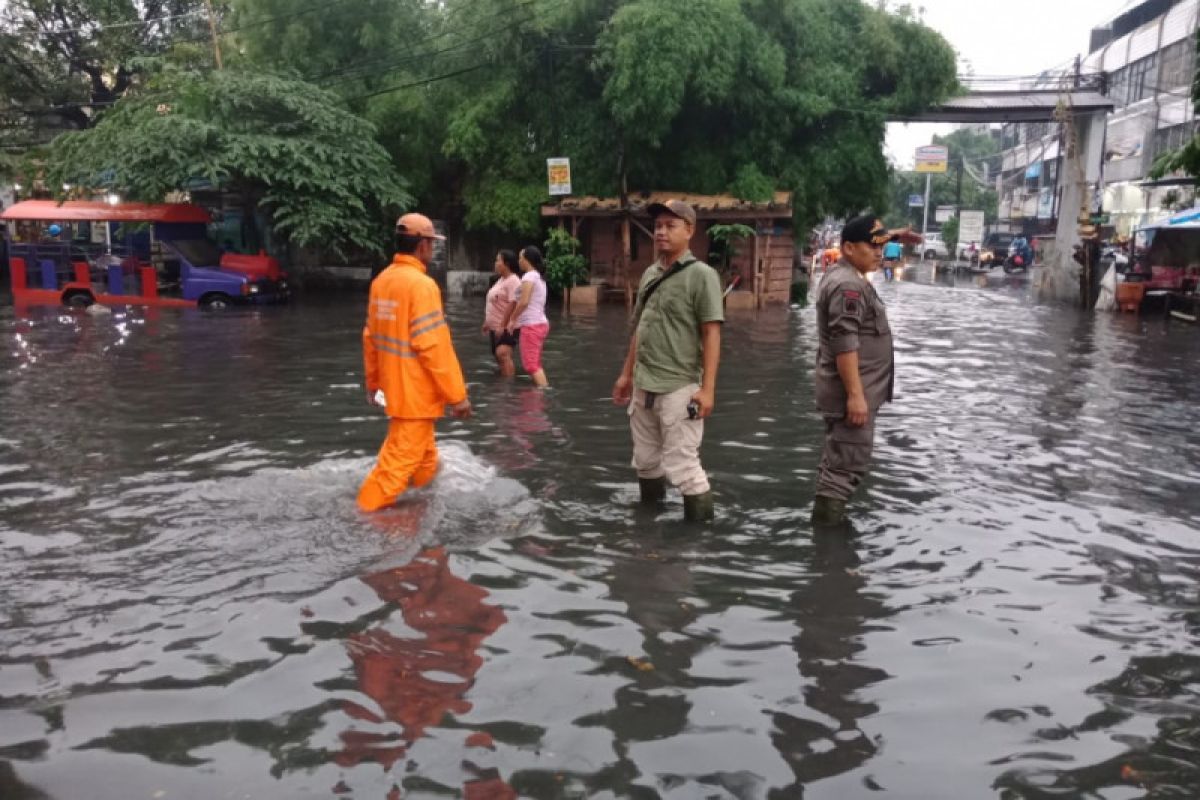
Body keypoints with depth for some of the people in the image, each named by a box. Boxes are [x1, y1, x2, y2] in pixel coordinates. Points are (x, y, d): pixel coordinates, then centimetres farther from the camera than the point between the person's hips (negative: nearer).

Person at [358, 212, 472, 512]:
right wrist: (456, 395, -18)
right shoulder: (421, 284, -20)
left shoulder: (382, 280, 6)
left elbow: (371, 337, 12)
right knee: (401, 460, -2)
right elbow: (433, 346, -23)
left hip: (395, 386, 9)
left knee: (422, 452, 24)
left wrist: (373, 382, 22)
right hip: (416, 391, -9)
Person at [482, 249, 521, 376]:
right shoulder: (501, 280, 15)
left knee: (503, 354, -21)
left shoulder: (513, 281, -16)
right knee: (501, 355, 13)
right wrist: (487, 322, 22)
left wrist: (502, 325, -26)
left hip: (506, 327, -10)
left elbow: (513, 304, -24)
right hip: (495, 327, 10)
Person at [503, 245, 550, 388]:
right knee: (535, 363, 15)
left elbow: (523, 302, -21)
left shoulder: (529, 276, -12)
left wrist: (512, 319, -8)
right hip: (540, 323, 10)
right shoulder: (539, 277, 17)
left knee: (530, 364, -9)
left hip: (531, 325, -10)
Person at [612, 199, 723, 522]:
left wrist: (707, 388, -18)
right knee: (645, 460, 17)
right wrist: (627, 374, 17)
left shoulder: (701, 275, -10)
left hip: (679, 387, -7)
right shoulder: (650, 274, 11)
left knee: (682, 464, -6)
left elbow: (712, 334, -13)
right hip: (643, 385, 7)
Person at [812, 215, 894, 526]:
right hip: (851, 393, -11)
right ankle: (826, 525, 0)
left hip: (844, 390, 11)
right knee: (849, 464, -6)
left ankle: (829, 518, 28)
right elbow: (844, 344, -26)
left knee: (837, 460, 18)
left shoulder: (845, 278, 15)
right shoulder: (848, 285, -19)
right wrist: (856, 395, -27)